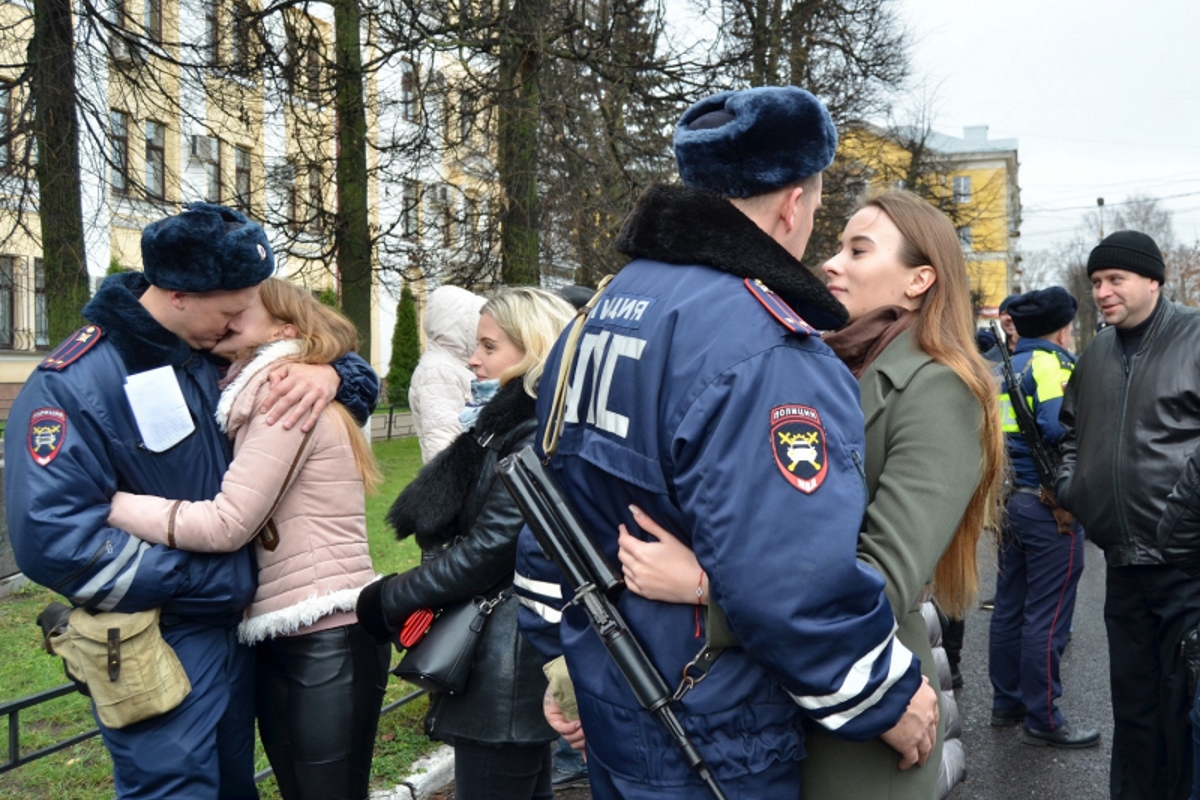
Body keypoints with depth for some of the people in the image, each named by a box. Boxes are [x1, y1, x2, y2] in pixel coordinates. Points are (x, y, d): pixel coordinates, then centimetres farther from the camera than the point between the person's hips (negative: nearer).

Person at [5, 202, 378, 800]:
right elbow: (53, 538, -25)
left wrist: (329, 373, -15)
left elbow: (360, 376, 12)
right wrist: (215, 576, -22)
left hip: (236, 628, 7)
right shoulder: (71, 385, -17)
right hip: (159, 646, -6)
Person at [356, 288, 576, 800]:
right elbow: (461, 531, 14)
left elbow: (484, 554, -21)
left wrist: (387, 601, -10)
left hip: (503, 670, -10)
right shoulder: (509, 423, 12)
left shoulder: (536, 436, -19)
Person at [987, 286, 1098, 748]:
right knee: (1047, 617, -2)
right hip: (1048, 502, -9)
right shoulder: (1052, 364, -12)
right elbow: (1058, 428, -25)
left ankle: (1006, 704, 25)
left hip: (1009, 498, 9)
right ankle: (1042, 720, 5)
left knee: (1009, 607, 15)